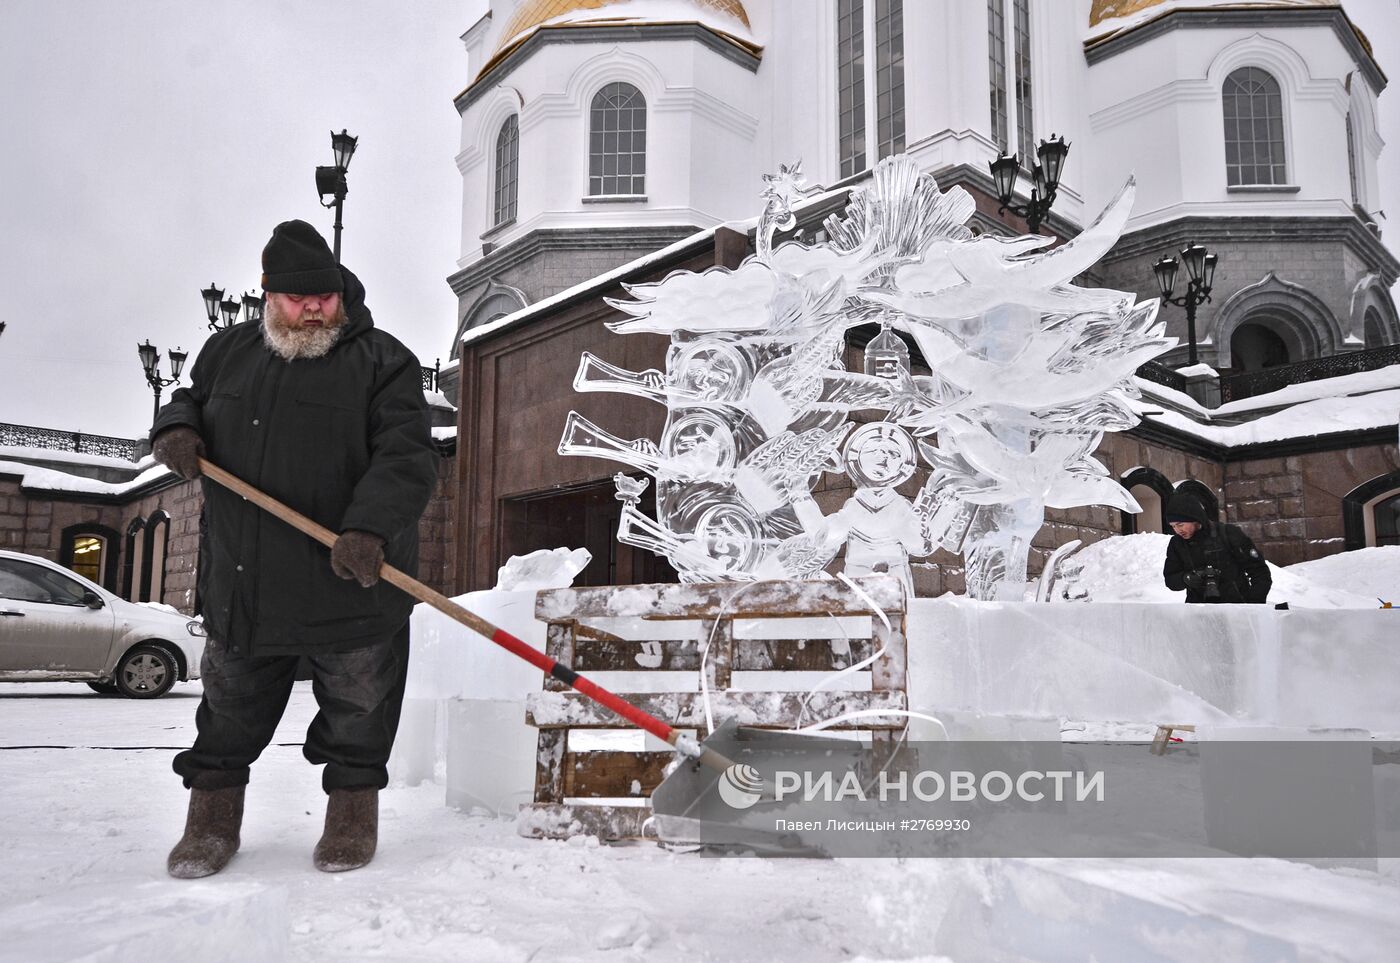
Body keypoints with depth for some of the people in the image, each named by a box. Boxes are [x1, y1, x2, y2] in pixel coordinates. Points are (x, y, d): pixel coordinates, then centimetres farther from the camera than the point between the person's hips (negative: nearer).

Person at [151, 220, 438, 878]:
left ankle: (353, 812, 30)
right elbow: (191, 397, 26)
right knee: (229, 710, 18)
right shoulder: (229, 351, 10)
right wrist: (176, 429, 1)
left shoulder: (382, 361, -6)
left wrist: (371, 528, -32)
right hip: (240, 584, 4)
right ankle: (213, 818, 35)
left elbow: (407, 457, -16)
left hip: (353, 582, -4)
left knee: (357, 712, 11)